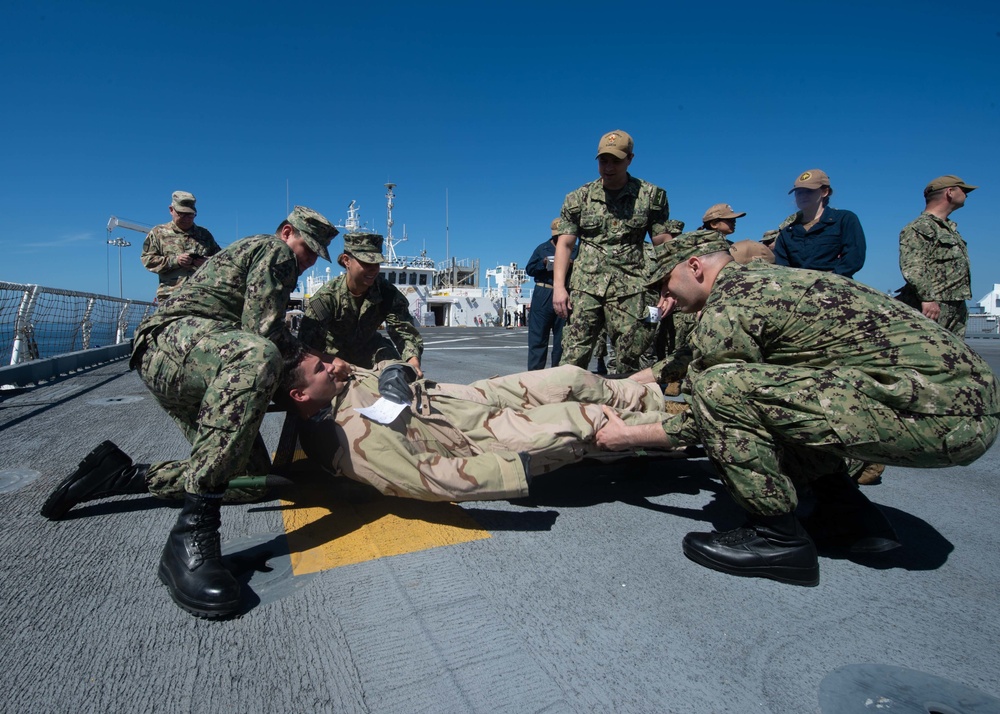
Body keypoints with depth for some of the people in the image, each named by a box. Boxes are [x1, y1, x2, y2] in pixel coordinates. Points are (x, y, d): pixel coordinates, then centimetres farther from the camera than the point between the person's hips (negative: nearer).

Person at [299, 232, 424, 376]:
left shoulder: (388, 293, -24)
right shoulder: (327, 296, -30)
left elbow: (405, 331, -31)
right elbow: (308, 340, -39)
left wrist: (413, 361, -55)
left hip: (368, 349, 2)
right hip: (333, 353, -1)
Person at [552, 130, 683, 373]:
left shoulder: (651, 195, 8)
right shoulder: (579, 198, 11)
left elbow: (664, 245, 6)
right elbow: (564, 244, 7)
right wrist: (558, 287, -4)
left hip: (630, 291, 0)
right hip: (585, 289, 1)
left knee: (629, 365, 2)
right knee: (572, 360, -5)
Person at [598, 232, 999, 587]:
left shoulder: (726, 307, -12)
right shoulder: (762, 278, 17)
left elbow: (714, 411, -4)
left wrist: (631, 435, 5)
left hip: (931, 410, -10)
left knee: (720, 388, -21)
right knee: (767, 392, 22)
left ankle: (777, 536, -4)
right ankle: (848, 513, 19)